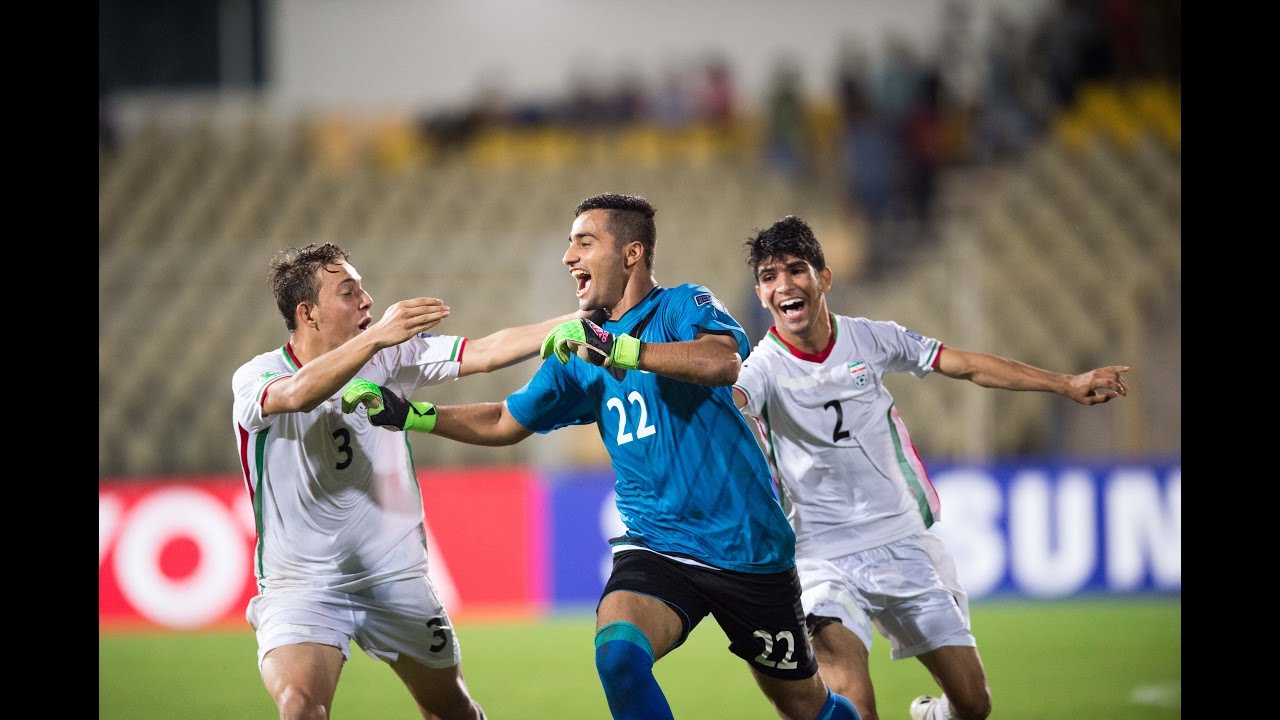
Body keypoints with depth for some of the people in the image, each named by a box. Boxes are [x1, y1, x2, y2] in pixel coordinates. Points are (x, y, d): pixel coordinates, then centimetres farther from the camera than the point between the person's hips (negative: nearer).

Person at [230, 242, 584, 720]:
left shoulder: (391, 357, -1)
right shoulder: (256, 378, -14)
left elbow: (488, 352, -6)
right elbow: (297, 394, -37)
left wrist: (580, 321, -16)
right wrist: (376, 336, -46)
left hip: (396, 577, 4)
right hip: (298, 586, -4)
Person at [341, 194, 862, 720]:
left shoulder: (682, 306, -8)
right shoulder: (581, 349, 10)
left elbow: (723, 361, -30)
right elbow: (504, 423, 20)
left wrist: (616, 349, -35)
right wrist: (407, 415, 9)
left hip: (748, 552, -4)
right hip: (655, 548, 4)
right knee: (618, 654, -27)